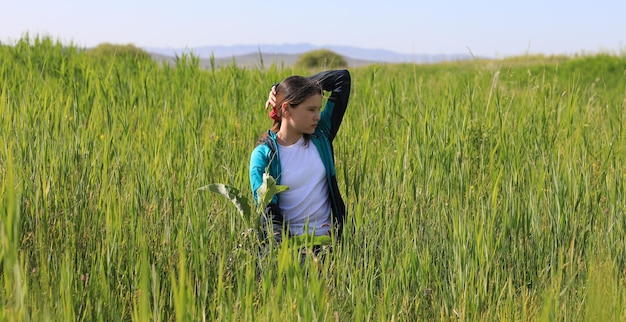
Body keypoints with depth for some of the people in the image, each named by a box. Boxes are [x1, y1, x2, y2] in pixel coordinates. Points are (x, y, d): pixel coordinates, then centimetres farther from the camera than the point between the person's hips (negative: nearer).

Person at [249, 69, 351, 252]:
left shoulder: (320, 136, 6)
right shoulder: (263, 155, -4)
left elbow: (342, 78, 9)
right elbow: (267, 211, -11)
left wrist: (282, 88, 5)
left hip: (328, 238, 3)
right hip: (289, 241, -3)